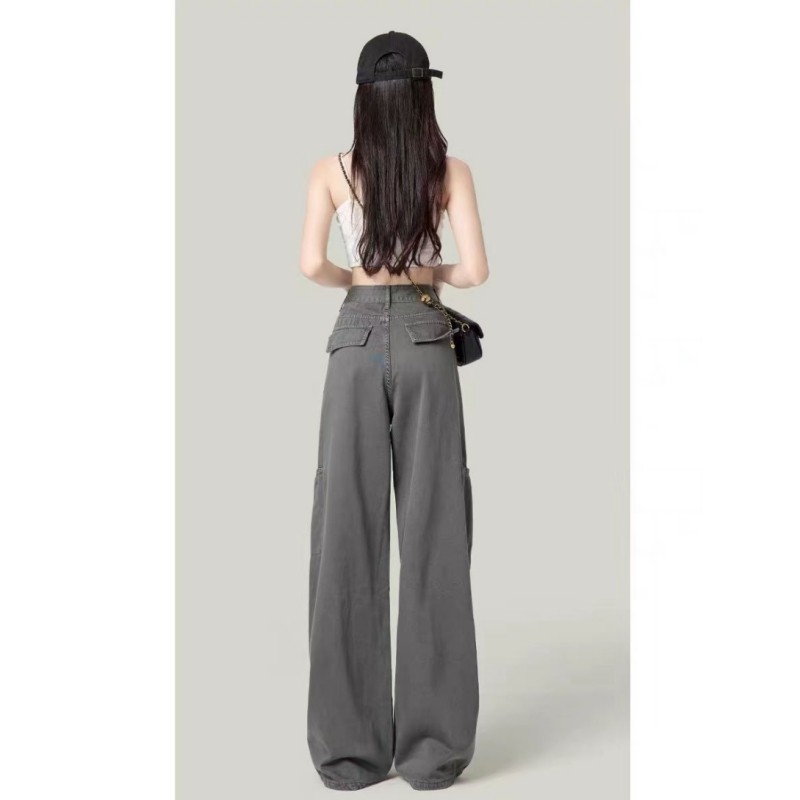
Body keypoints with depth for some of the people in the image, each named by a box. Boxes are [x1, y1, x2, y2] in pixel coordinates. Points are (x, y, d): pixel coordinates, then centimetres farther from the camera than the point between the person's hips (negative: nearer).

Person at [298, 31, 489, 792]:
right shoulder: (451, 171, 3)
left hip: (358, 341, 0)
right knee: (432, 534, 3)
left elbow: (312, 266, -8)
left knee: (348, 535, 4)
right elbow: (475, 270, -5)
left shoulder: (332, 171, 3)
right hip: (424, 342, 0)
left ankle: (350, 745, 8)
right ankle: (433, 744, 7)